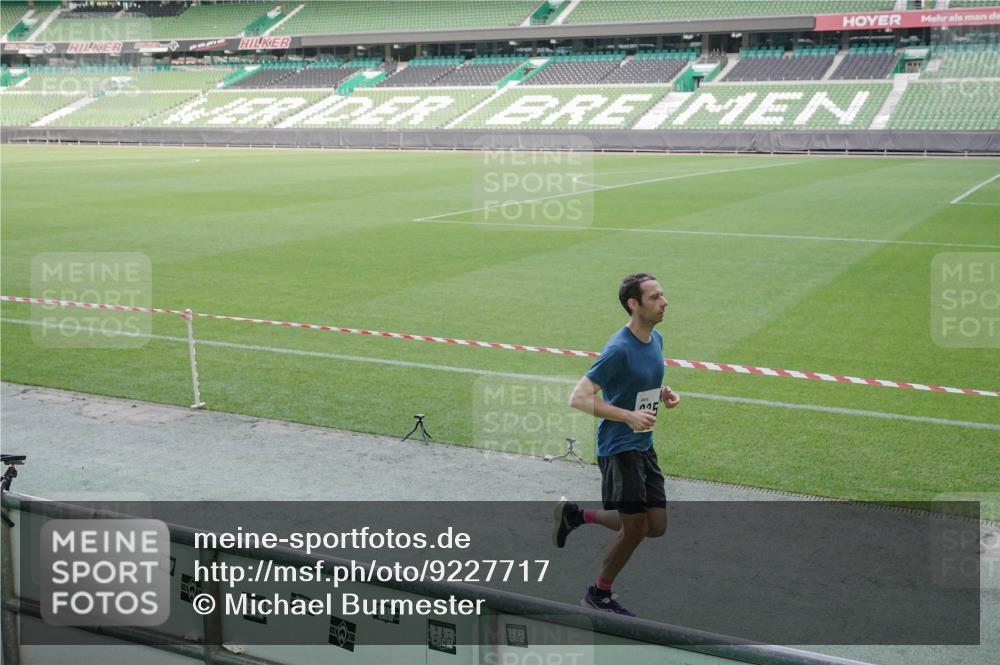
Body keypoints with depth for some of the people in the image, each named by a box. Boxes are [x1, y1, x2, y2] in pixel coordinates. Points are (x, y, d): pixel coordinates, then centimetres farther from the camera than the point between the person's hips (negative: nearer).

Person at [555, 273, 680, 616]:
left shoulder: (656, 339, 6)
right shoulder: (619, 349, -21)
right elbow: (579, 398, -24)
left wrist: (663, 393, 3)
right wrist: (629, 416, -29)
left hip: (643, 446, 8)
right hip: (618, 449, -8)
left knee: (657, 526, 8)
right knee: (636, 528, -4)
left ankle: (576, 514, 24)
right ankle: (599, 594, 19)